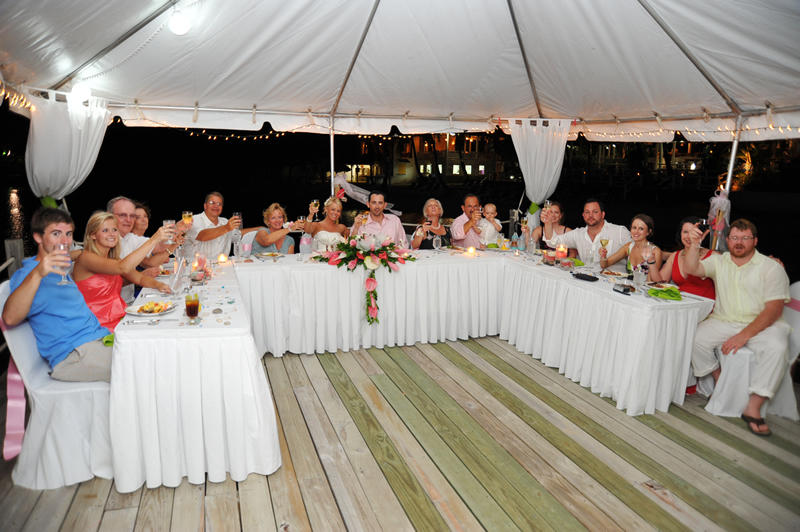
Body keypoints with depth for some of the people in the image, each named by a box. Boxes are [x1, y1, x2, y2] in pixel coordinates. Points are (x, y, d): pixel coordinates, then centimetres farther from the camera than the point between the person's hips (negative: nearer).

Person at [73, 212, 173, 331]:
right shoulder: (85, 257, -12)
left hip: (121, 320, 8)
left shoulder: (113, 258, 14)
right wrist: (155, 239, -30)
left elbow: (139, 278, 12)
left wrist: (158, 284, -11)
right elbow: (123, 268, -28)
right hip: (102, 328, -8)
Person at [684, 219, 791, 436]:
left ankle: (753, 409, -24)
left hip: (761, 324, -3)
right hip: (723, 321, 3)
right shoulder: (719, 261, 9)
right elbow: (692, 269, -5)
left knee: (777, 347, -33)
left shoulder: (772, 268, -5)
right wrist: (695, 244, -22)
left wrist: (743, 335, -23)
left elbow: (774, 309, -12)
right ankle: (720, 382, 3)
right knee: (696, 338, -23)